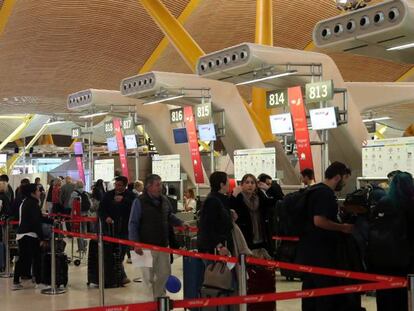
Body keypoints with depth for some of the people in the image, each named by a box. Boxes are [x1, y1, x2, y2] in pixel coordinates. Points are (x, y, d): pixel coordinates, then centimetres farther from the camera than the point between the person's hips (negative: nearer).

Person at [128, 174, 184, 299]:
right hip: (147, 245, -6)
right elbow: (133, 224, -10)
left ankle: (158, 295, 32)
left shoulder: (164, 200, 7)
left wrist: (180, 223, 8)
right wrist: (135, 243, -16)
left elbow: (170, 217, 23)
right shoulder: (139, 202, -10)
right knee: (148, 275, 0)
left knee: (165, 272, 13)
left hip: (163, 244, 6)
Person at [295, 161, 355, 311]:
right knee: (329, 292, -5)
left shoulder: (315, 190, 15)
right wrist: (343, 227, -14)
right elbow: (319, 221, -25)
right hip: (321, 253, -10)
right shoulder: (326, 193, -16)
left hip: (308, 250, 10)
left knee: (310, 290, 14)